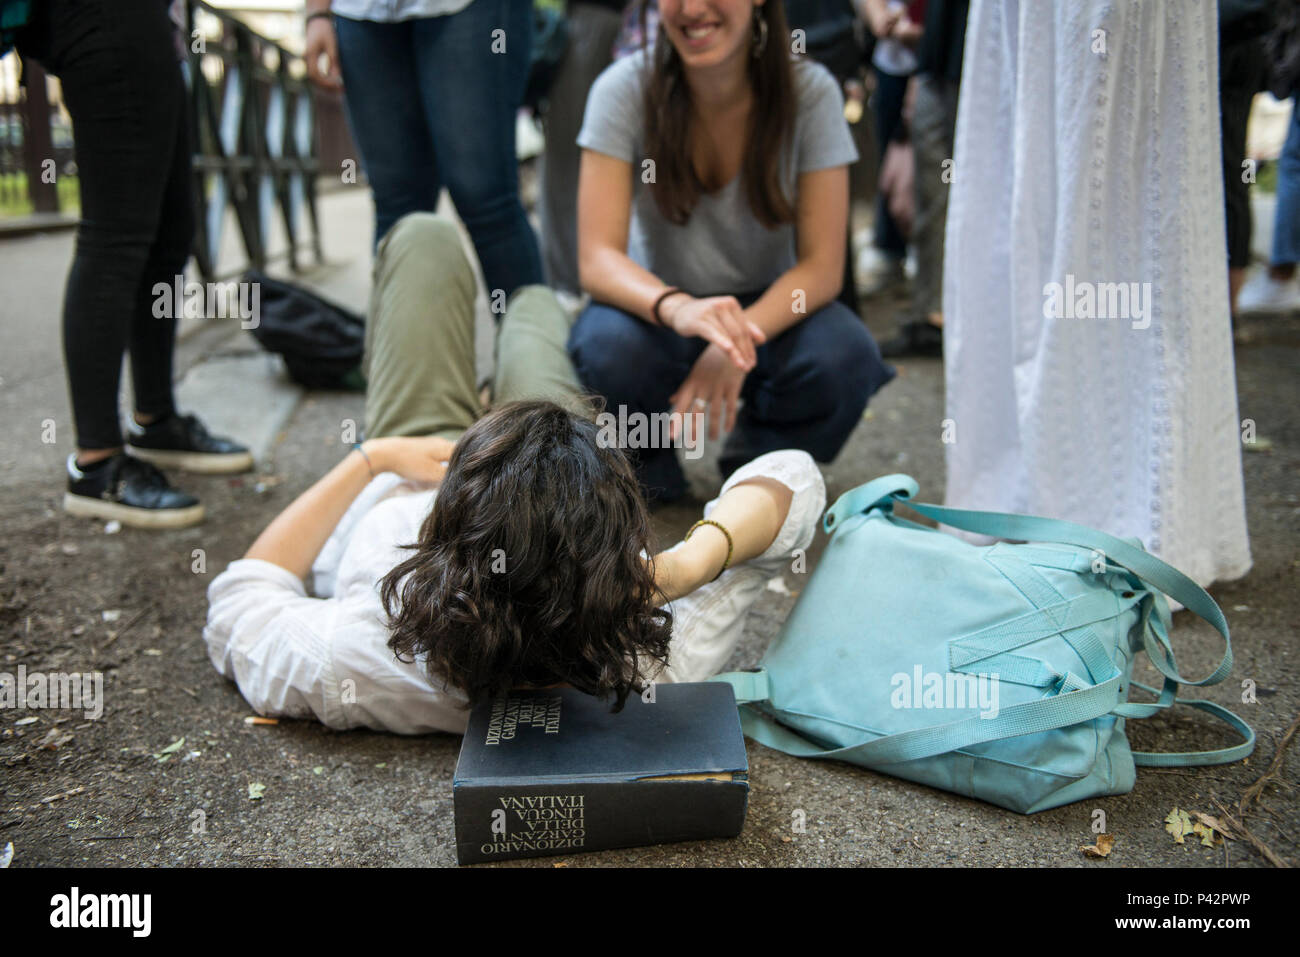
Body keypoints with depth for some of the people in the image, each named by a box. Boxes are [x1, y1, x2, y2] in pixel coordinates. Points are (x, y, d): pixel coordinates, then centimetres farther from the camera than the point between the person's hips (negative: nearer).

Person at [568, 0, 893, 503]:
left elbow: (822, 265, -18)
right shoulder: (625, 89, -16)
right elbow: (597, 258, -23)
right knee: (608, 350, -34)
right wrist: (676, 307, -45)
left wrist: (738, 345, -36)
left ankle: (756, 460, 4)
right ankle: (648, 458, 2)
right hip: (657, 307, 0)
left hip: (769, 309, 1)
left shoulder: (811, 92, -15)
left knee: (845, 358, -31)